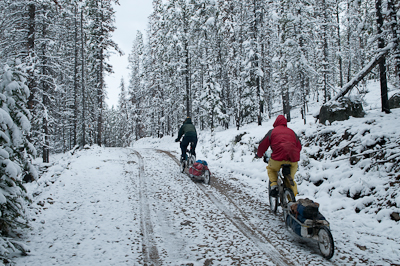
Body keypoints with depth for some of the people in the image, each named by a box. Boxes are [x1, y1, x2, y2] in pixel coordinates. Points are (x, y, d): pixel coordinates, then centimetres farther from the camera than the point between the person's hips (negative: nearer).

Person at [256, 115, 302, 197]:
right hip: (293, 159, 3)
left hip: (279, 157, -3)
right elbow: (299, 146, 29)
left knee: (271, 169, 28)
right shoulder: (291, 132, 24)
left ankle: (274, 185, 8)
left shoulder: (272, 131, 14)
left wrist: (259, 155, 31)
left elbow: (263, 145, 13)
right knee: (290, 178, 24)